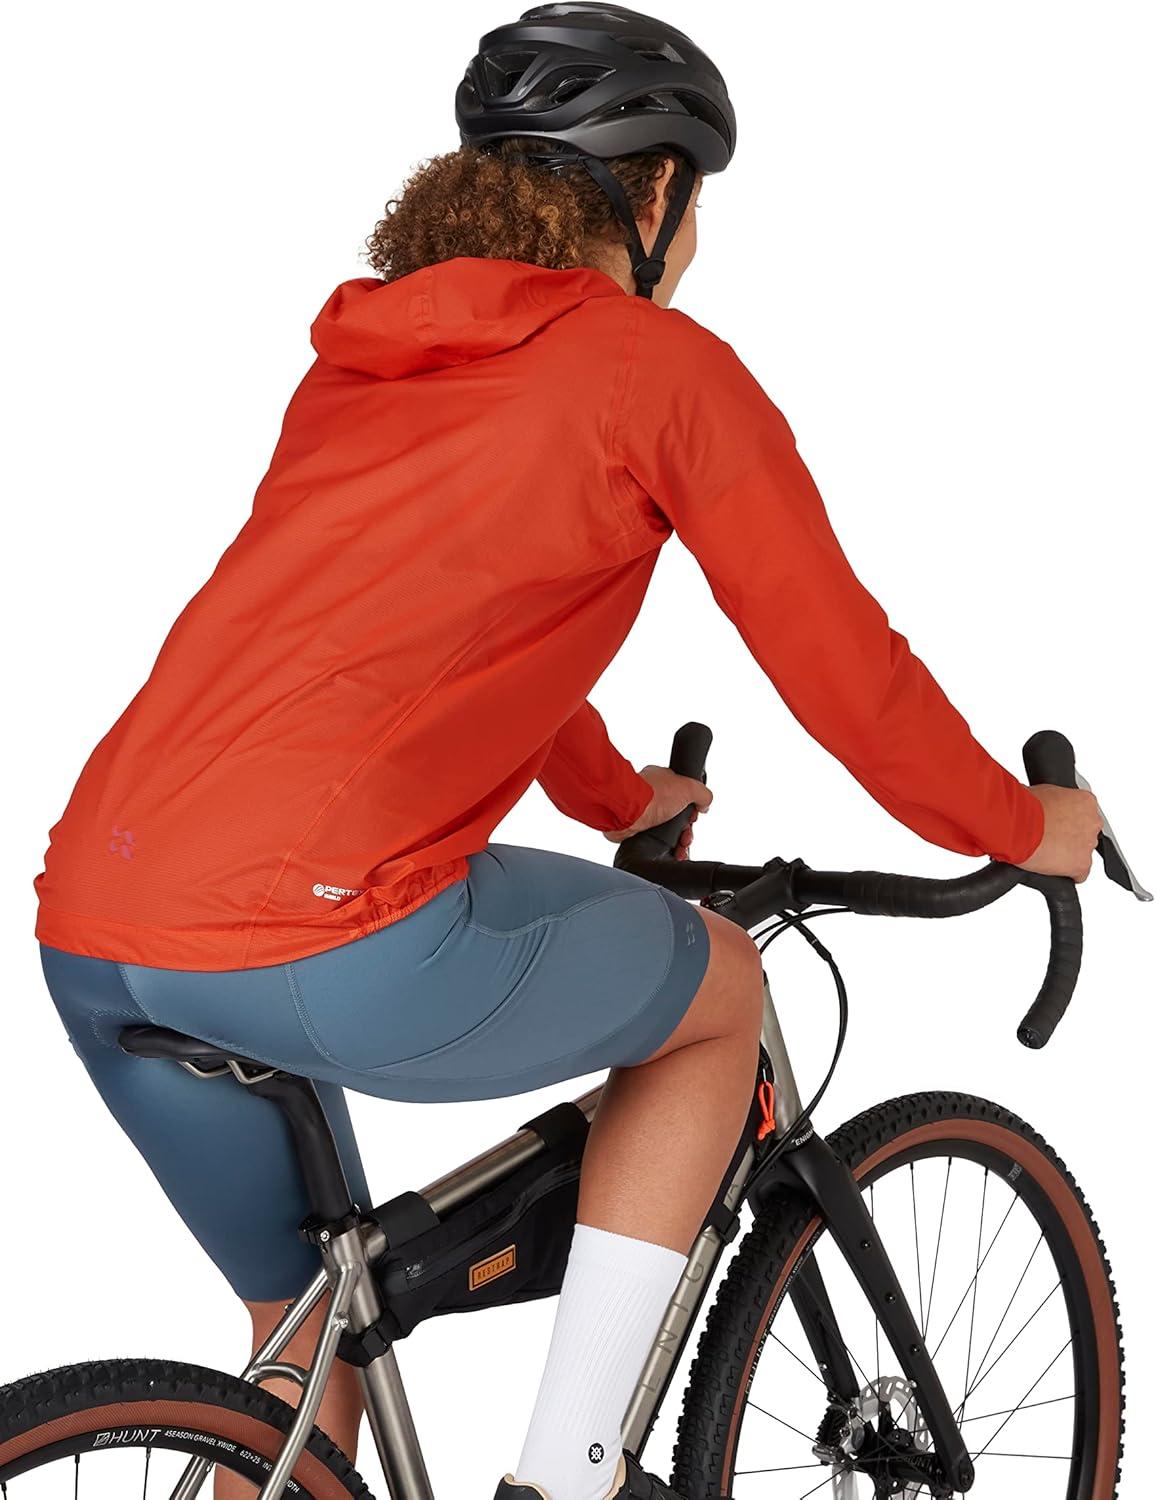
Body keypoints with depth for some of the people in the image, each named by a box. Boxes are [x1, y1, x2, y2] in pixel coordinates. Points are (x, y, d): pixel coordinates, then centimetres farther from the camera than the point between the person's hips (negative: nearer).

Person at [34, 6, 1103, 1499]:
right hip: (323, 938, -8)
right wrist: (1024, 827, 25)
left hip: (89, 932, 8)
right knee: (720, 990, 19)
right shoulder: (662, 366, 3)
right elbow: (839, 660, 7)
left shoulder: (356, 354, 25)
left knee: (306, 1336, 27)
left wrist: (619, 796, 52)